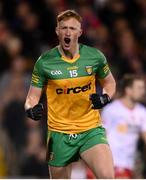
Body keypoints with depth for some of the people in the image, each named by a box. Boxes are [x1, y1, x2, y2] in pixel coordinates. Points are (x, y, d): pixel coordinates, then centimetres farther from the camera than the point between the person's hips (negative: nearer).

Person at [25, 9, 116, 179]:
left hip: (91, 130, 0)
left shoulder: (95, 56, -3)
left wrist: (105, 98, -7)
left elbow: (109, 82, 15)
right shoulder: (44, 62, -6)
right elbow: (33, 96, 2)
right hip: (59, 134, 0)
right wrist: (32, 109, -21)